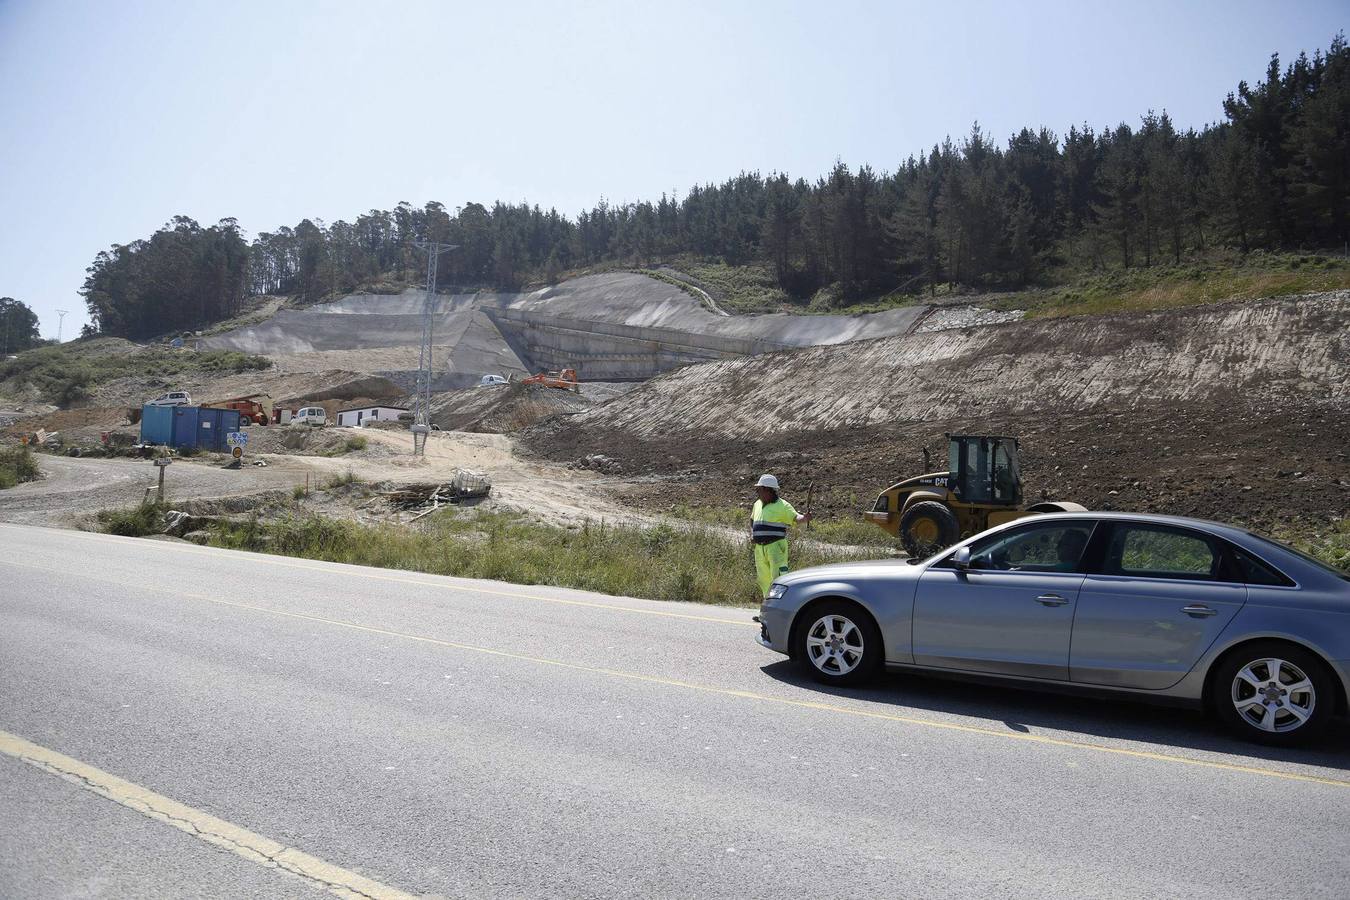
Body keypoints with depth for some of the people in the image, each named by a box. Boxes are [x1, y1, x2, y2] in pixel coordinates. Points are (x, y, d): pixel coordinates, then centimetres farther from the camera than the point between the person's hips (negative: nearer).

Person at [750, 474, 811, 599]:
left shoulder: (782, 505, -7)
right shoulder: (757, 504, 14)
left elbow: (795, 518, -20)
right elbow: (752, 520, 29)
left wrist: (804, 518, -41)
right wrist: (751, 534, 13)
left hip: (776, 546, -7)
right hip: (759, 548, 7)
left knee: (779, 577, -12)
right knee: (764, 578, 12)